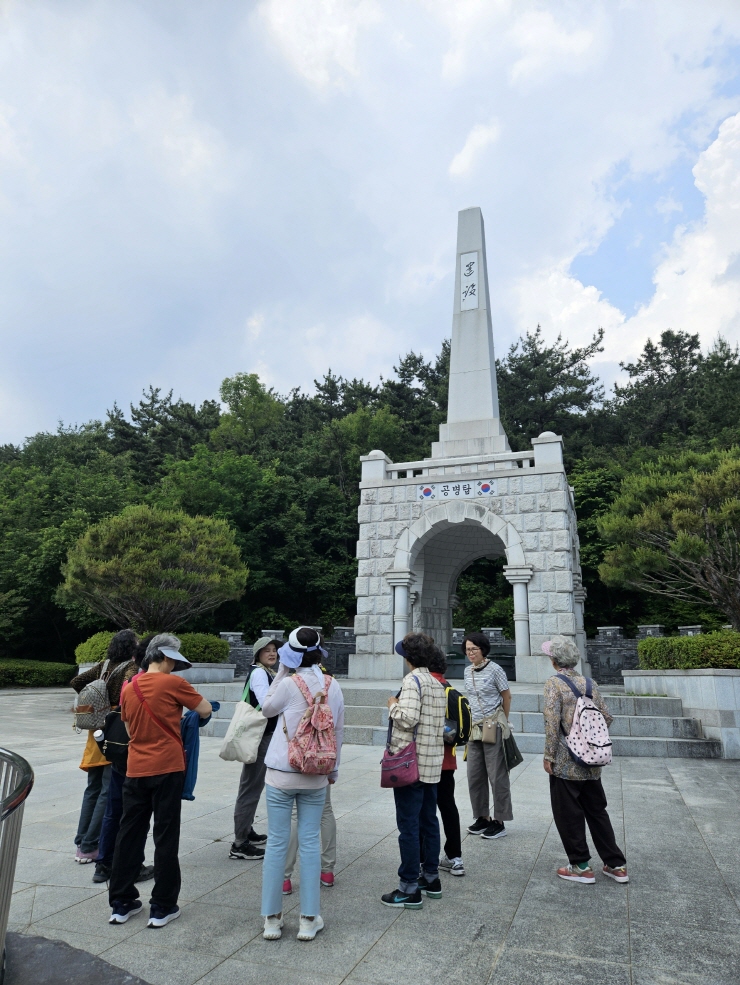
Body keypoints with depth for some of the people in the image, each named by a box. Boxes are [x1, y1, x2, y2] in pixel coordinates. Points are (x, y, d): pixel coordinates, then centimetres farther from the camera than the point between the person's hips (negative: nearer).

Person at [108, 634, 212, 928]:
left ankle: (121, 903, 25)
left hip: (135, 770, 6)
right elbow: (205, 710, -5)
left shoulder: (129, 688, 7)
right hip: (167, 769, -5)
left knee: (129, 835, 15)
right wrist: (185, 697, 12)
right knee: (166, 838, 4)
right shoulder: (173, 683, -11)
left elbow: (130, 728, 17)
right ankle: (162, 907, 13)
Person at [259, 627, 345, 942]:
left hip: (281, 774, -2)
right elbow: (339, 731, 6)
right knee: (310, 842, 10)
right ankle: (309, 919, 17)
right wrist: (334, 768, 18)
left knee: (277, 843, 8)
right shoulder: (333, 687, -3)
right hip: (315, 776, 3)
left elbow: (267, 708, 5)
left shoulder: (290, 684, -15)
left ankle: (272, 918, 19)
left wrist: (280, 673, 3)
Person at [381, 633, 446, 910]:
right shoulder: (438, 685, 11)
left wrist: (393, 706, -9)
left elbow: (408, 718, -26)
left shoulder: (413, 680, -15)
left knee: (408, 826, 0)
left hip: (410, 764, -8)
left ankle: (410, 889, 7)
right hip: (433, 763, 9)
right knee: (428, 821, 17)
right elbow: (441, 724, 14)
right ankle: (431, 878, 28)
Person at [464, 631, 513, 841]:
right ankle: (482, 817, 24)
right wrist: (471, 722, 16)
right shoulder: (468, 671, 7)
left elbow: (507, 697, -1)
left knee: (497, 775, 1)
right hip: (474, 728, 6)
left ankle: (499, 822, 12)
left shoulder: (495, 670, -11)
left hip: (493, 728, -6)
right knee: (475, 775, 10)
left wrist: (502, 722, 8)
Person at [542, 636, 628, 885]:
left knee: (569, 816, 8)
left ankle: (581, 867, 17)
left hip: (565, 764, -6)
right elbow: (606, 717, 7)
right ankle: (616, 865, 25)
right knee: (597, 812, 19)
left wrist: (549, 756, -12)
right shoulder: (590, 683, 5)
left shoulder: (554, 683, -13)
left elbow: (552, 722, -19)